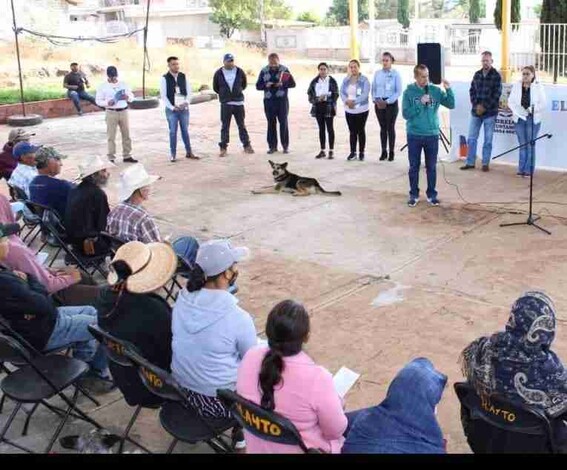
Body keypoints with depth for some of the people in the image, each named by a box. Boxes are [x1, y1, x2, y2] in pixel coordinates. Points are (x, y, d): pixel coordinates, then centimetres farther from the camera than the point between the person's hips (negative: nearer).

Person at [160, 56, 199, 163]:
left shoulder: (183, 77, 6)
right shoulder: (164, 79, -4)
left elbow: (189, 91, 6)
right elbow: (163, 95, -6)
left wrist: (187, 102, -11)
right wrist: (172, 107, -13)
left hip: (184, 108, 3)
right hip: (171, 109, -3)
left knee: (185, 130, 9)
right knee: (173, 132, 2)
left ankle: (189, 152, 18)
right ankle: (173, 154, 9)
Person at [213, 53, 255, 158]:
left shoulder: (239, 72, 2)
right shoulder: (218, 73, -1)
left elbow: (244, 83, 16)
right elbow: (215, 87, 11)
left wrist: (239, 91, 9)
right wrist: (223, 94, 9)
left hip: (238, 102, 1)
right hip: (225, 104, -1)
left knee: (241, 125, 7)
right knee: (225, 126, 1)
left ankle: (247, 145, 14)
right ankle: (223, 148, 7)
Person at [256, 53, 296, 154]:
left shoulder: (284, 70, 1)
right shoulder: (264, 71, 7)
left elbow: (292, 83, 1)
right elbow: (258, 86, 9)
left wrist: (283, 84, -16)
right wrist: (266, 85, -12)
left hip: (282, 100, -2)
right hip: (269, 100, 2)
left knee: (283, 122, -2)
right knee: (271, 123, 4)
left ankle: (285, 146, 5)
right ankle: (272, 146, 11)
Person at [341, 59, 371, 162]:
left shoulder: (364, 80, -7)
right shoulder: (346, 80, 6)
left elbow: (365, 94, -17)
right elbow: (342, 92, 1)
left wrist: (354, 101, -26)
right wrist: (346, 101, -18)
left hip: (362, 110, -3)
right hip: (349, 110, 4)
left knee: (361, 131, 4)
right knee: (352, 131, 7)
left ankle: (361, 152, 12)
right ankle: (353, 152, 12)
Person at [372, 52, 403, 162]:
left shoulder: (396, 74, -4)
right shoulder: (377, 73, 7)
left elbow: (399, 91, -7)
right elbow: (373, 89, 10)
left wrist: (387, 102, -15)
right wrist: (376, 100, -8)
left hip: (391, 103, -3)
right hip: (379, 103, 3)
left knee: (390, 128, 2)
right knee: (383, 128, 7)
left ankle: (391, 152, 8)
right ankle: (384, 152, 13)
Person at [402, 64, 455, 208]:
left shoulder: (436, 91, 0)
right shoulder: (409, 92, -4)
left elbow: (451, 105, -4)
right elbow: (406, 114, -10)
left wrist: (449, 89, -17)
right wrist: (420, 103, -19)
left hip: (432, 135, 1)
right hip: (414, 135, -1)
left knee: (431, 167, 8)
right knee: (414, 167, 8)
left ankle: (431, 194, 20)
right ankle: (414, 195, 19)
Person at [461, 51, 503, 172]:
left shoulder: (496, 76, -4)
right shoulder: (477, 74, 9)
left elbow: (496, 95, -9)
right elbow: (472, 91, 9)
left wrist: (484, 107, -13)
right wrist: (476, 105, -6)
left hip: (490, 113, -4)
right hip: (476, 112, 4)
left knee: (488, 140, 3)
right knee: (471, 138, 6)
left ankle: (485, 163, 12)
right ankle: (470, 162, 15)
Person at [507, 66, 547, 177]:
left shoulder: (538, 87, -4)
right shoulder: (516, 86, 3)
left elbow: (543, 104, -5)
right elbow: (511, 101, 2)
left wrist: (531, 109, -18)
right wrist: (519, 111, -11)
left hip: (533, 119, -2)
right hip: (520, 119, 2)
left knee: (530, 145, 1)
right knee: (522, 145, 8)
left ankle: (528, 170, 7)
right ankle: (521, 169, 14)